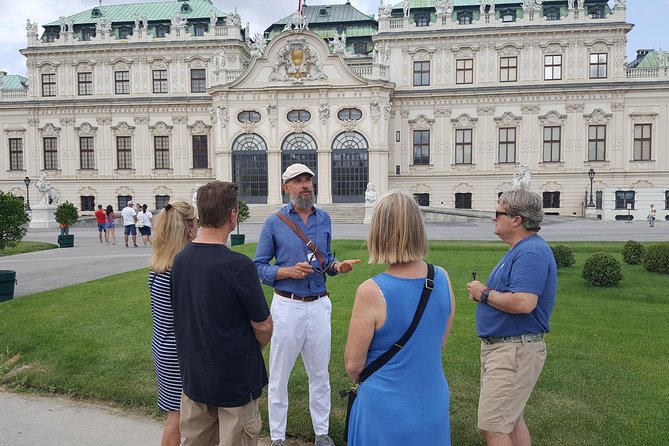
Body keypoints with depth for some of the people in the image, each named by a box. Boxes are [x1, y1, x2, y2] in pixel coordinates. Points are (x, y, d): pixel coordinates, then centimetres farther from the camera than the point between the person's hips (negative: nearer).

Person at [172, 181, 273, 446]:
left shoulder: (179, 260, -5)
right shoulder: (238, 265, -24)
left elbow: (181, 317, 7)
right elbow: (263, 326, -14)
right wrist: (253, 349, 6)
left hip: (192, 375, 6)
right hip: (235, 379, -6)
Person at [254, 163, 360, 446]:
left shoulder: (324, 219, 6)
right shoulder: (274, 222, -5)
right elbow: (259, 266, -4)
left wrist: (338, 266, -8)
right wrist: (289, 271, -19)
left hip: (319, 305, 3)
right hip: (287, 306, -3)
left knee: (320, 374, 15)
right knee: (279, 376, 9)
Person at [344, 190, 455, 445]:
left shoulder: (372, 291, -25)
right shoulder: (443, 279, -9)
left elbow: (353, 365, -14)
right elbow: (441, 343, 6)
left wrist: (358, 378, 7)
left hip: (387, 410, -4)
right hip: (434, 405, 5)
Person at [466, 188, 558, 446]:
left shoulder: (531, 252, -20)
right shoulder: (521, 249, 14)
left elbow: (523, 302, -31)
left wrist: (484, 294, -16)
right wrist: (484, 292, 2)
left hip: (514, 351, -11)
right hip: (503, 347, 11)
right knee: (511, 420, 21)